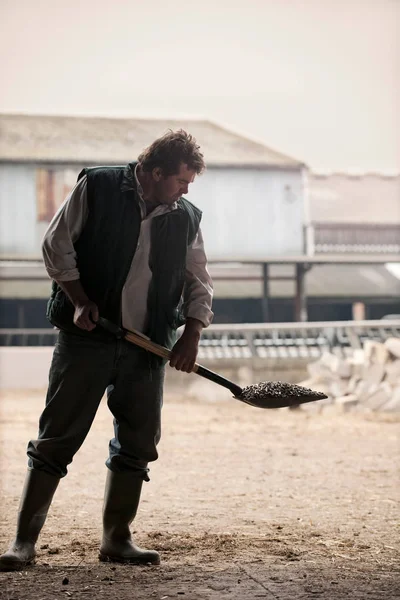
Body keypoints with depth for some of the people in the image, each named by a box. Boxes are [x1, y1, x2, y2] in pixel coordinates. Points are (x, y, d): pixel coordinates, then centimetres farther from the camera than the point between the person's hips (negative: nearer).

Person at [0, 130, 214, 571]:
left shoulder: (185, 218, 7)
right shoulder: (96, 187, -4)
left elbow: (198, 283, 12)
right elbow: (56, 245, -3)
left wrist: (191, 335, -2)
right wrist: (80, 301, -10)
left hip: (147, 347, 4)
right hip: (87, 337, -4)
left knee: (138, 443, 4)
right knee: (57, 439, -3)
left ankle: (116, 539, 17)